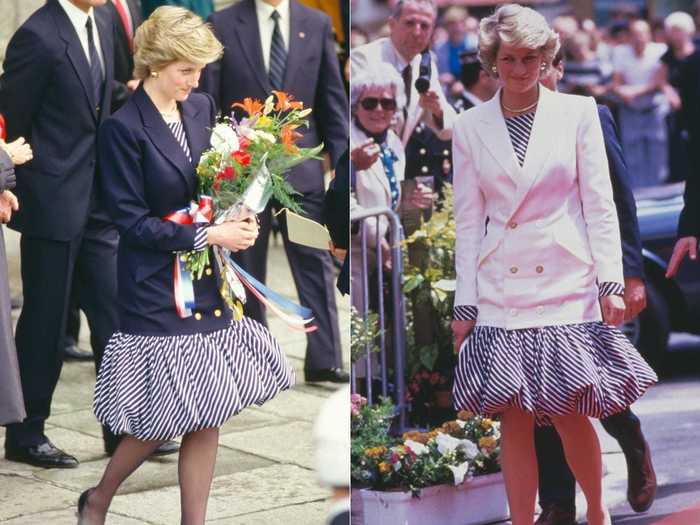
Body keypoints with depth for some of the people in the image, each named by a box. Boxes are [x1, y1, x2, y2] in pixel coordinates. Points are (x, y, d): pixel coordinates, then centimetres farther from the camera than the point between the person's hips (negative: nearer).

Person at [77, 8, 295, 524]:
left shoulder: (202, 108, 5)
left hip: (207, 282, 6)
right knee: (165, 416, -1)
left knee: (207, 418, 6)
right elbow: (131, 221, -14)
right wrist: (209, 234, -17)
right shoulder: (124, 128, -14)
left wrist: (240, 217, -4)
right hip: (157, 287, -6)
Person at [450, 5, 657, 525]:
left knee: (571, 415, -1)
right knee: (514, 418, 0)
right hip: (502, 289, 1)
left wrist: (610, 282, -5)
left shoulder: (578, 112, 3)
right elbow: (469, 221, 7)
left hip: (567, 284, -1)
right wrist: (464, 304, 3)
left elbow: (600, 203, 2)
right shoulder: (470, 127, 7)